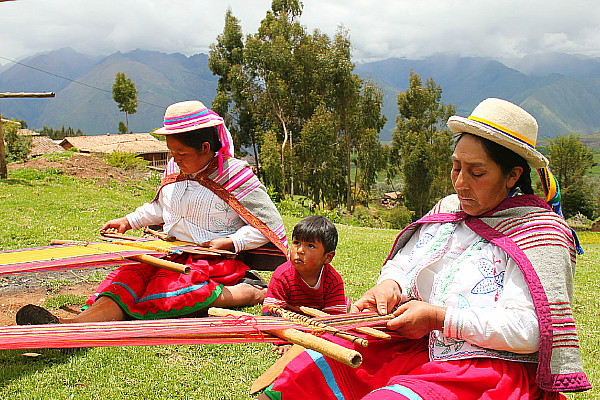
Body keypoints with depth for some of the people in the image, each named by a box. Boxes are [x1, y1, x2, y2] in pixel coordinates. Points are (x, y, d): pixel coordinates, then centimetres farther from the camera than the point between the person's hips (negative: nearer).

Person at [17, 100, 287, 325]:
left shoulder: (236, 177, -8)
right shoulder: (175, 168, 11)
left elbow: (272, 225, -7)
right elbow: (160, 208, 31)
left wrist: (228, 242, -17)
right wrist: (129, 221, 17)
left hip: (213, 257, -6)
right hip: (172, 252, 6)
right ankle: (76, 325, -46)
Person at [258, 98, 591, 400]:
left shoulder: (540, 232, -10)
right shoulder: (449, 209, 13)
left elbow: (528, 330, -20)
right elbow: (402, 265, 18)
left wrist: (439, 318, -19)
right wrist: (390, 285, -7)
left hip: (491, 371, -7)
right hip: (420, 350, 7)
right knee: (312, 370, -5)